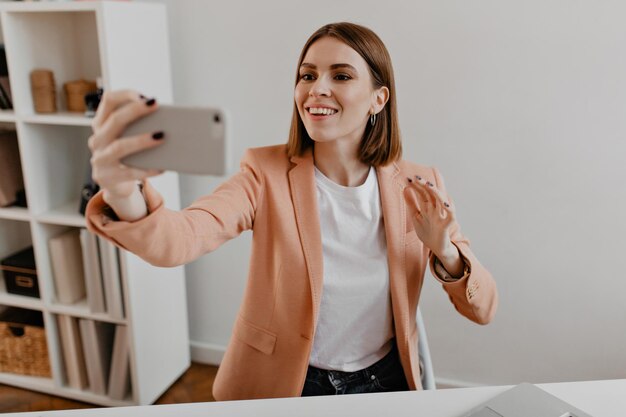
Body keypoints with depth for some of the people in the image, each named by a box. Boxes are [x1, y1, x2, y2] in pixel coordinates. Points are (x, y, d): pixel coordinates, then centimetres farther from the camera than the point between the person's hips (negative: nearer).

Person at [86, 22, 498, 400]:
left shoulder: (418, 186, -9)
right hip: (281, 387, 0)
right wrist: (125, 194, -52)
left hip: (385, 383, 1)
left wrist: (444, 251, -26)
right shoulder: (267, 174, -14)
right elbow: (180, 239, -31)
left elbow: (482, 309, -7)